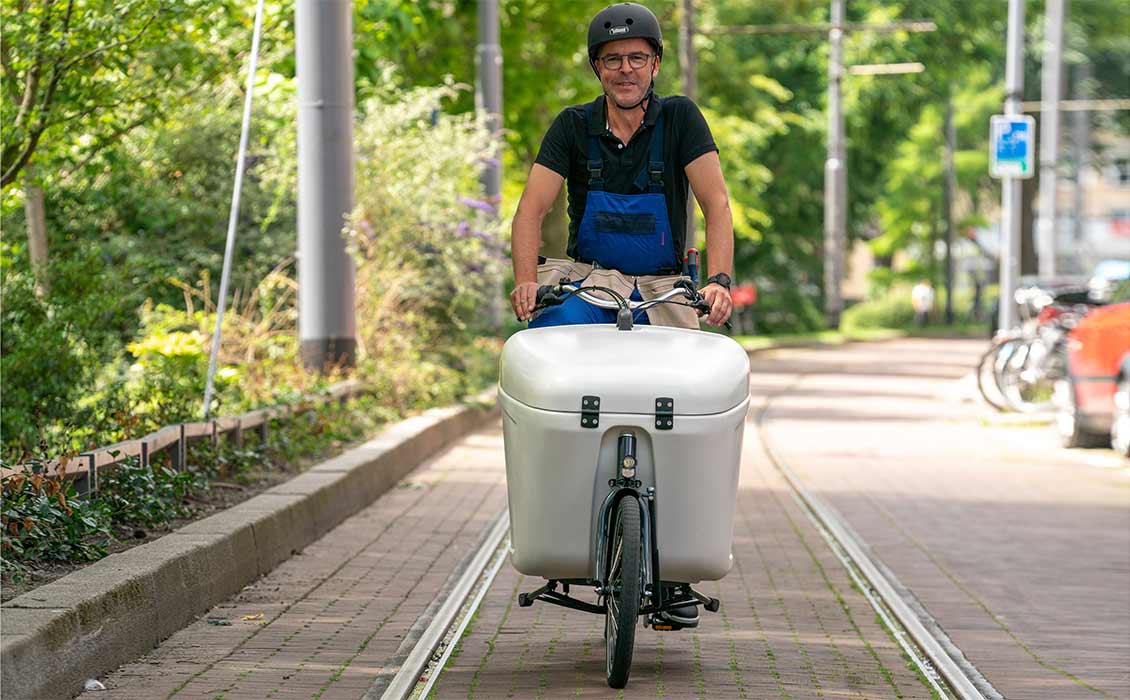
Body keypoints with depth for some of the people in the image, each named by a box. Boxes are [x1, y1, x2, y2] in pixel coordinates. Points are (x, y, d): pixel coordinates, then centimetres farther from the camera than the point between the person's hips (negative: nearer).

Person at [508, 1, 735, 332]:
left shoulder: (679, 116, 0)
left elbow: (716, 204, -9)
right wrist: (525, 281, -25)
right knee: (556, 322, -31)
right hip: (586, 278, -1)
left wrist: (718, 280, -26)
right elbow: (531, 208, -6)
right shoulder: (573, 125, 2)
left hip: (661, 290, 1)